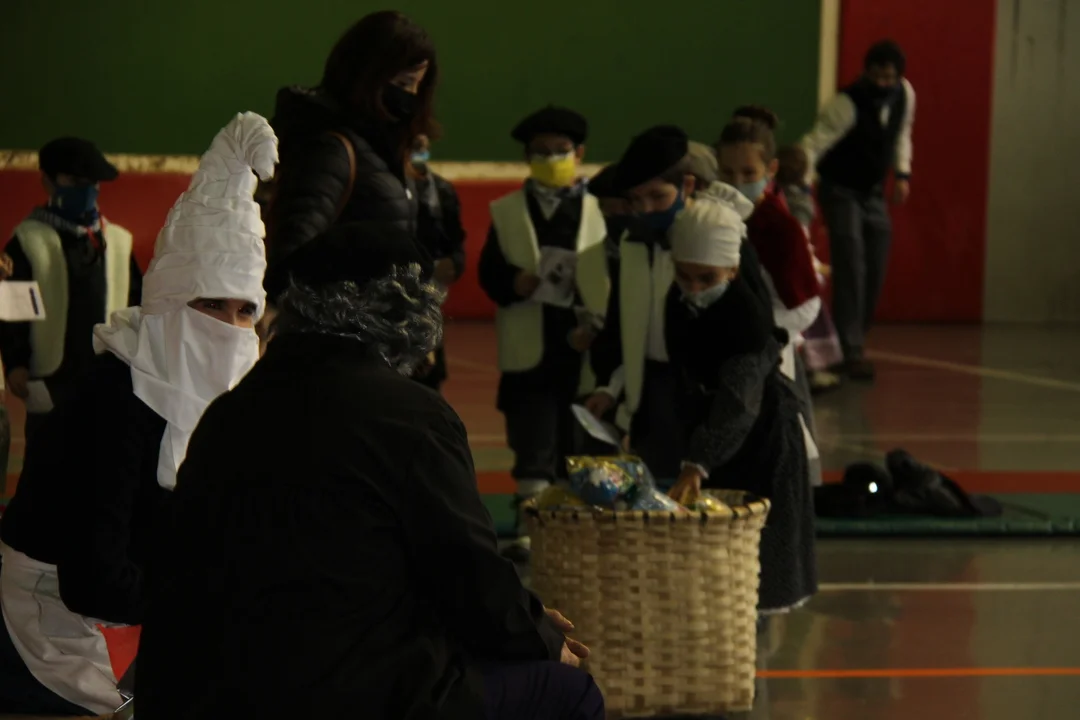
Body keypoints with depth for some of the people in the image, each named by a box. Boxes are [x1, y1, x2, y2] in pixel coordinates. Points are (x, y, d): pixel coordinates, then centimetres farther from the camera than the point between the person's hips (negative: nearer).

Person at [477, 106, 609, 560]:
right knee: (533, 449, -3)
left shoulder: (601, 212, 7)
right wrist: (513, 284, -17)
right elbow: (489, 273, 4)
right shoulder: (506, 212, 9)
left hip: (585, 347, 0)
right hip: (529, 348, 0)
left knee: (577, 446, 6)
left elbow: (615, 279, 2)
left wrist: (598, 324, -10)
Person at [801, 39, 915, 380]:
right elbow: (815, 143, -35)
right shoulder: (848, 103, -28)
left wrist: (902, 173, 2)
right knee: (851, 269, -15)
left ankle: (855, 342, 20)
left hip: (873, 192, 6)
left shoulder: (905, 94, -8)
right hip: (840, 190, -6)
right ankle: (851, 351, -12)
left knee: (875, 271, 5)